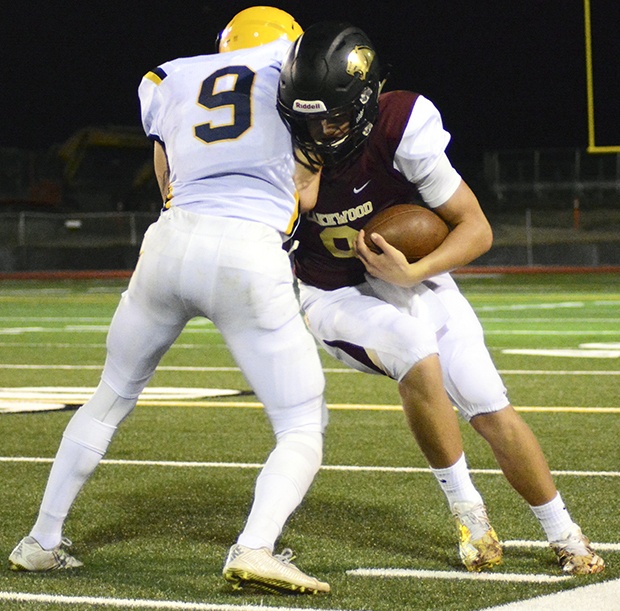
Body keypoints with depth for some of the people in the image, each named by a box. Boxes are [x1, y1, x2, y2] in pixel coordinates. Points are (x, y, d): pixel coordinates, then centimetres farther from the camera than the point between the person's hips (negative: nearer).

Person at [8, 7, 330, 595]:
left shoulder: (170, 80, 21)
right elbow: (305, 194, 11)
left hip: (172, 242, 4)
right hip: (250, 258, -4)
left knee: (112, 397, 26)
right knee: (303, 430, 5)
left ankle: (42, 542, 30)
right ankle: (255, 548, -20)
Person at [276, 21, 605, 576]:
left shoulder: (402, 129, -27)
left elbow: (477, 229, -20)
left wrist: (413, 273, -34)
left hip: (409, 276, 1)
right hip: (334, 295, 0)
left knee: (489, 409, -7)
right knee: (416, 352, -31)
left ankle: (564, 535, 13)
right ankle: (464, 507, -13)